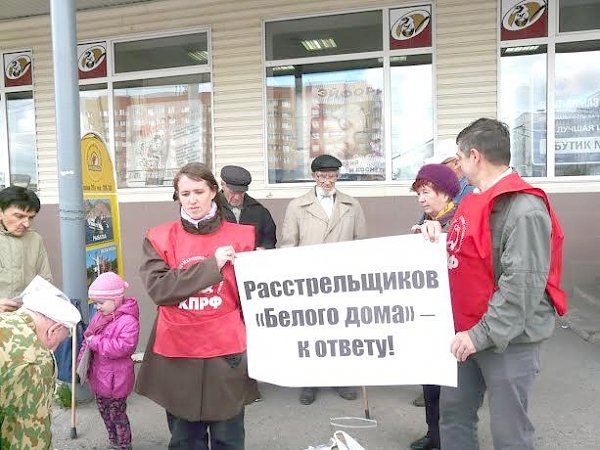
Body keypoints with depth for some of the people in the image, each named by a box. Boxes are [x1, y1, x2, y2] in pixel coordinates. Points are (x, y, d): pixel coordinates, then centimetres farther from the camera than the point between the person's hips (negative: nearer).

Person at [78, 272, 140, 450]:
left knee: (117, 415, 7)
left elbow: (124, 346, -33)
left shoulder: (128, 321, -24)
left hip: (115, 380, -9)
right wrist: (82, 362, 5)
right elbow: (87, 338, 15)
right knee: (105, 413, 23)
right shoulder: (99, 316, 4)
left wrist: (97, 342, -27)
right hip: (98, 375, 9)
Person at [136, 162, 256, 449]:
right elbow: (158, 288, -15)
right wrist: (211, 265, -19)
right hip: (177, 353, 1)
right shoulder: (159, 239, 0)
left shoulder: (241, 237, -1)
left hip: (227, 351, 0)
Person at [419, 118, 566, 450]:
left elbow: (521, 285, -25)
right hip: (467, 333, 8)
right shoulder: (475, 199, 9)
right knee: (453, 411, 17)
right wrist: (437, 233, 2)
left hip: (509, 340, -8)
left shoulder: (524, 208, -19)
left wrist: (482, 334, -23)